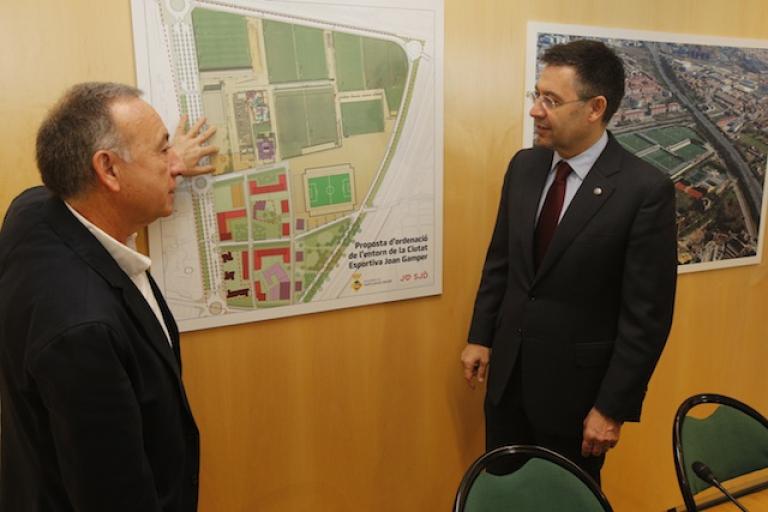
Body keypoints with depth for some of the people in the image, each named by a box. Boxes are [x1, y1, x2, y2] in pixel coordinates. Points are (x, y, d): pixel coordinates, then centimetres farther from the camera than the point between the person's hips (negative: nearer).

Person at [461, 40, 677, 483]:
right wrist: (481, 337, 7)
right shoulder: (524, 166, -1)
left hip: (576, 384, -4)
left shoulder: (646, 189, -18)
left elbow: (647, 314, -15)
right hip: (507, 372, 5)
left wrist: (612, 407, -13)